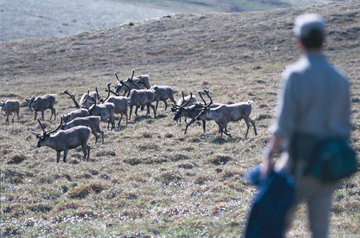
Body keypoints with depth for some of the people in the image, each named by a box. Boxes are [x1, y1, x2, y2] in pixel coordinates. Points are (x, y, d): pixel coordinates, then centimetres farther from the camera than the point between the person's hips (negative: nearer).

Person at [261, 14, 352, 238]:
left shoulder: (296, 74, -10)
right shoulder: (340, 78, 8)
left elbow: (283, 123, -15)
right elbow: (345, 126, 11)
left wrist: (269, 157, -13)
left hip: (301, 160, -5)